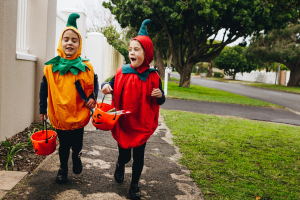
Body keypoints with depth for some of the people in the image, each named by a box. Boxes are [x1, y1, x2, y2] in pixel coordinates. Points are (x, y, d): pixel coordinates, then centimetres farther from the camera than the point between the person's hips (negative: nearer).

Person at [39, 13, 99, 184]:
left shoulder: (86, 67, -7)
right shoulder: (51, 67, -5)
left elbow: (94, 84, 8)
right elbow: (44, 89, 5)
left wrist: (93, 98, -9)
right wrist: (43, 109, 10)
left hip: (79, 115, 0)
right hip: (59, 115, 0)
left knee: (77, 144, 15)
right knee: (63, 145, 14)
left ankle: (76, 157, 50)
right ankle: (63, 168, 39)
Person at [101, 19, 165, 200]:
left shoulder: (153, 76, -7)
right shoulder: (122, 72, -5)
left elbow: (160, 101, 2)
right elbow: (112, 87, 9)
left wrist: (160, 95, -21)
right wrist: (106, 86, -14)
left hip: (141, 125, -1)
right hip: (122, 123, 1)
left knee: (138, 156, 10)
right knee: (124, 154, 14)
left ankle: (135, 185, 33)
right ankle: (120, 165, 51)